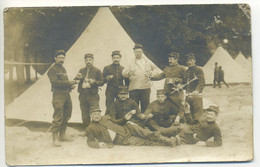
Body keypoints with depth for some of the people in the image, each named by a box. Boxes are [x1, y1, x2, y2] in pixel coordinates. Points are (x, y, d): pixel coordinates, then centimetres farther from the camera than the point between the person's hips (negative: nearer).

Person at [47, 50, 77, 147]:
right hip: (58, 95, -8)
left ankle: (62, 135, 22)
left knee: (66, 116, 12)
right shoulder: (52, 70, -6)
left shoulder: (63, 69, 19)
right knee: (58, 117, -12)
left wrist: (71, 86, 5)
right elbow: (55, 82, -17)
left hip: (67, 94, 9)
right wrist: (68, 83, -19)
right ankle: (55, 138, -10)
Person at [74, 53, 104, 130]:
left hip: (93, 95, -4)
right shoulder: (81, 70, 17)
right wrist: (78, 77, -10)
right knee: (84, 113, 8)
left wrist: (94, 82, -18)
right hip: (83, 94, 4)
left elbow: (102, 82, 0)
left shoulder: (97, 70, 5)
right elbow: (75, 81, 12)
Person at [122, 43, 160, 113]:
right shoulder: (131, 63, 14)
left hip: (145, 87, 1)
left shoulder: (147, 61, 16)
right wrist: (129, 73, -13)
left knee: (145, 106, 1)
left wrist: (151, 73, 3)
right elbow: (124, 73, 6)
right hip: (134, 88, 0)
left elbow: (156, 69, 21)